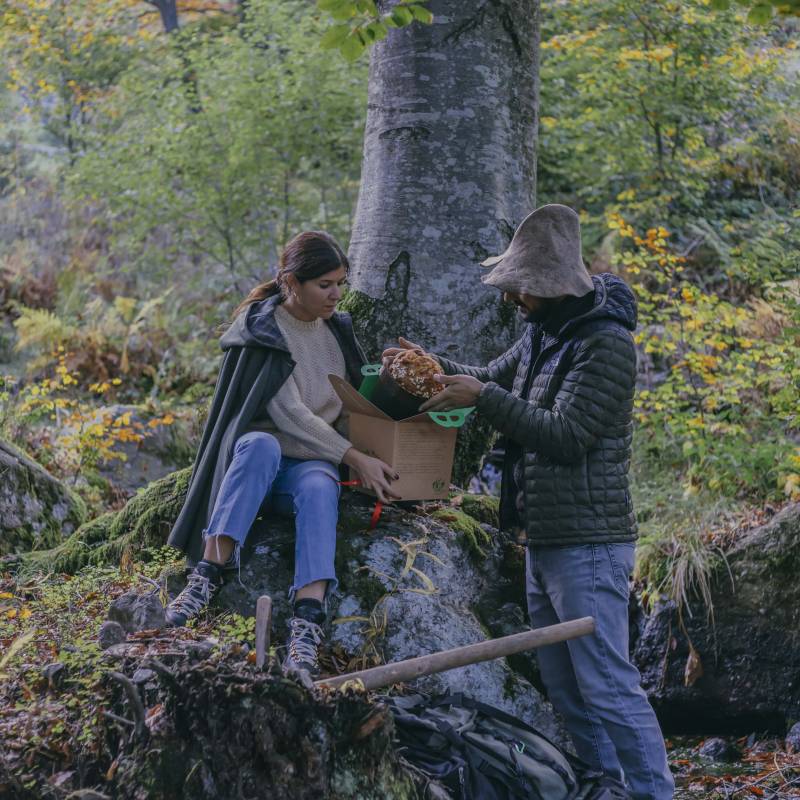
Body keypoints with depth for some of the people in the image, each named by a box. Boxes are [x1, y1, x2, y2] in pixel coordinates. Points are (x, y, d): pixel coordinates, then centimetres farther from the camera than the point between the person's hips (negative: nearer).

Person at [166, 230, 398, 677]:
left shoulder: (338, 330, 13)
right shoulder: (261, 330, -6)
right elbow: (288, 412, -15)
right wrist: (355, 458, -22)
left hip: (313, 464, 3)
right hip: (256, 455, -3)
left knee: (319, 488, -35)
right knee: (261, 444, -40)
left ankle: (308, 624, -53)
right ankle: (210, 573, -43)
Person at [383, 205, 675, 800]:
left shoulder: (606, 344, -15)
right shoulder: (544, 334, 13)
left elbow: (566, 435, -20)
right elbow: (495, 378, 25)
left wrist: (482, 398, -18)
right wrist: (432, 366, 8)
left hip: (588, 546, -10)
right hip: (545, 543, 10)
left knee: (608, 687, -11)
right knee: (567, 689, 13)